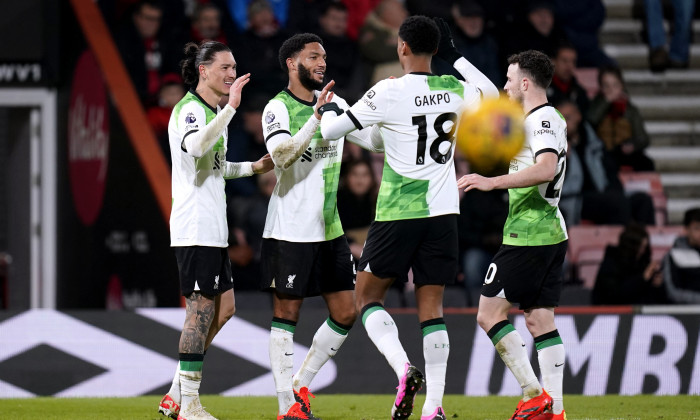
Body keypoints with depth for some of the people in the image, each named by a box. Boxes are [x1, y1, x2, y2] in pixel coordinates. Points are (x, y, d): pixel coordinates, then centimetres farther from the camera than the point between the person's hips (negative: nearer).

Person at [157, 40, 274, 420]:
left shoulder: (214, 112, 19)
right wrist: (230, 108, -35)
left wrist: (253, 167, 20)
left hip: (213, 228, 10)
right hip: (194, 228, -10)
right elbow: (194, 147, -34)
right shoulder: (189, 109, -11)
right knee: (202, 307, -10)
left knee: (224, 307, 10)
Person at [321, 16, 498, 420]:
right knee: (431, 306, 6)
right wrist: (456, 57, 27)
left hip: (398, 214, -4)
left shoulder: (389, 92, -11)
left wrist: (327, 108, 17)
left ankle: (403, 368, -16)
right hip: (442, 212, 4)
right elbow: (493, 95, 26)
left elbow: (331, 129, -5)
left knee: (368, 296, 9)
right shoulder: (454, 90, 2)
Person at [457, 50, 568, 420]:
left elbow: (546, 168, -30)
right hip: (551, 233, 10)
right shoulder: (552, 120, 18)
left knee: (489, 313, -6)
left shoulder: (540, 120, -13)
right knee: (539, 318, 8)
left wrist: (491, 182, -28)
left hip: (527, 235, -10)